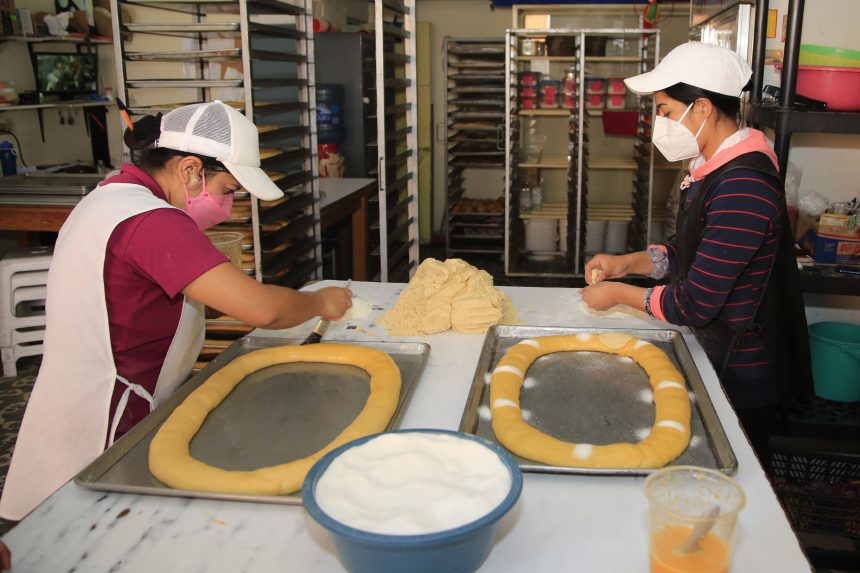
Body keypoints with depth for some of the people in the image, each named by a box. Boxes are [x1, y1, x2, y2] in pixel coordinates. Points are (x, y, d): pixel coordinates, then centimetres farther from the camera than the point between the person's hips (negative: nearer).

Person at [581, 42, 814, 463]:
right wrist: (627, 263, 1)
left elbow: (695, 305, -26)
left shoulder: (742, 190, -29)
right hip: (713, 355, 9)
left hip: (740, 378, -9)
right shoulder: (713, 168, 4)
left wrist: (620, 294, -12)